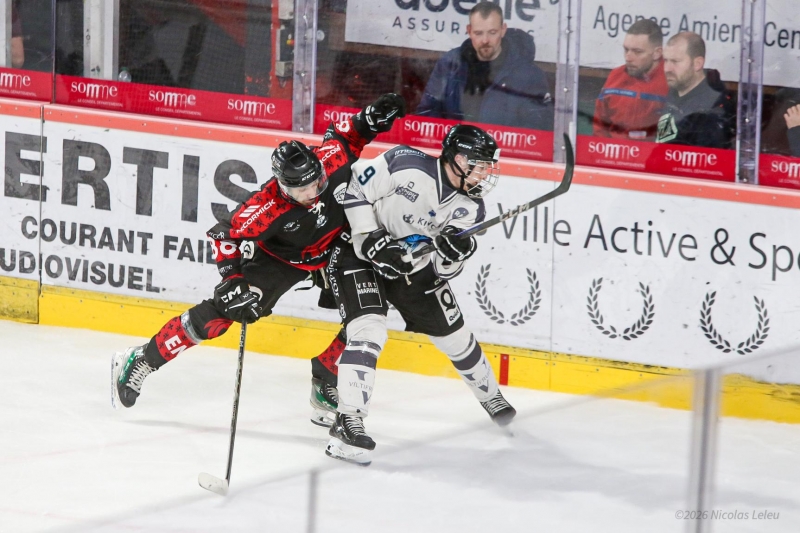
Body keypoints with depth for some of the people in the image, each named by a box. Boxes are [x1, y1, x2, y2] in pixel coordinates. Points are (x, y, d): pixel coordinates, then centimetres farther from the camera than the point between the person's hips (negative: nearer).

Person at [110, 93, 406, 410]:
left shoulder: (333, 161, -28)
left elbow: (344, 135, -5)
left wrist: (370, 119, -22)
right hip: (282, 258, -4)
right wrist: (233, 282, -32)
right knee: (221, 310, -12)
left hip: (337, 248, 4)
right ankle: (141, 361, 0)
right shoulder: (268, 208, -37)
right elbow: (225, 235, -26)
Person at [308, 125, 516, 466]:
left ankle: (490, 395, 39)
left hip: (411, 262, 6)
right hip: (358, 247, -6)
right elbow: (354, 190, -19)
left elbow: (444, 271, -7)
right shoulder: (407, 165, -26)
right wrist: (371, 239, -24)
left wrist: (452, 255, -30)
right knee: (369, 331, -25)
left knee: (452, 333, 13)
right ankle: (347, 422, -26)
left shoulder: (471, 210, -9)